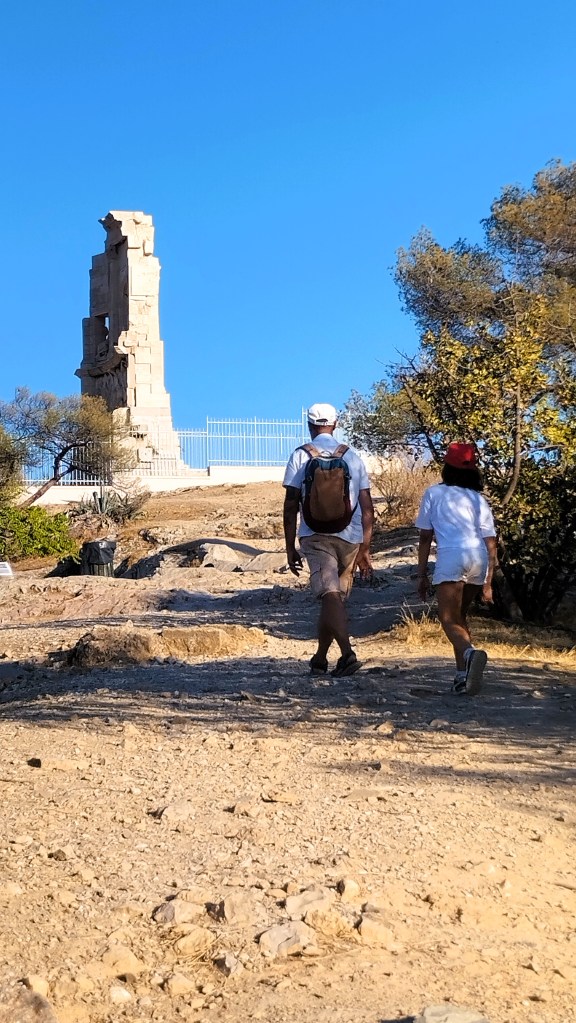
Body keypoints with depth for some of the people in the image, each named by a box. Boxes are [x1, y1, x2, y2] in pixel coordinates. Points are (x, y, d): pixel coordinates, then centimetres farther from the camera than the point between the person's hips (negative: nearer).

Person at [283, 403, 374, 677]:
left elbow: (291, 505, -2)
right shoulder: (353, 457, 12)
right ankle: (319, 659, 24)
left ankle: (347, 653, -30)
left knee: (330, 597, -11)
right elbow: (367, 508, 9)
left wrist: (290, 548, 3)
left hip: (315, 536, -3)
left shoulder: (300, 456, 3)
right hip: (350, 538, 3)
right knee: (335, 598, 14)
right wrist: (365, 550, 14)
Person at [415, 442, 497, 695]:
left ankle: (471, 652, -34)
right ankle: (463, 674, 13)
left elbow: (425, 538, 11)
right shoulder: (479, 499, 19)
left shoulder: (434, 493, 14)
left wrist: (422, 576, 16)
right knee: (459, 616, 20)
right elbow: (490, 545, 13)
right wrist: (487, 583, 15)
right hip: (479, 559, 4)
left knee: (449, 619, -3)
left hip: (451, 557, -4)